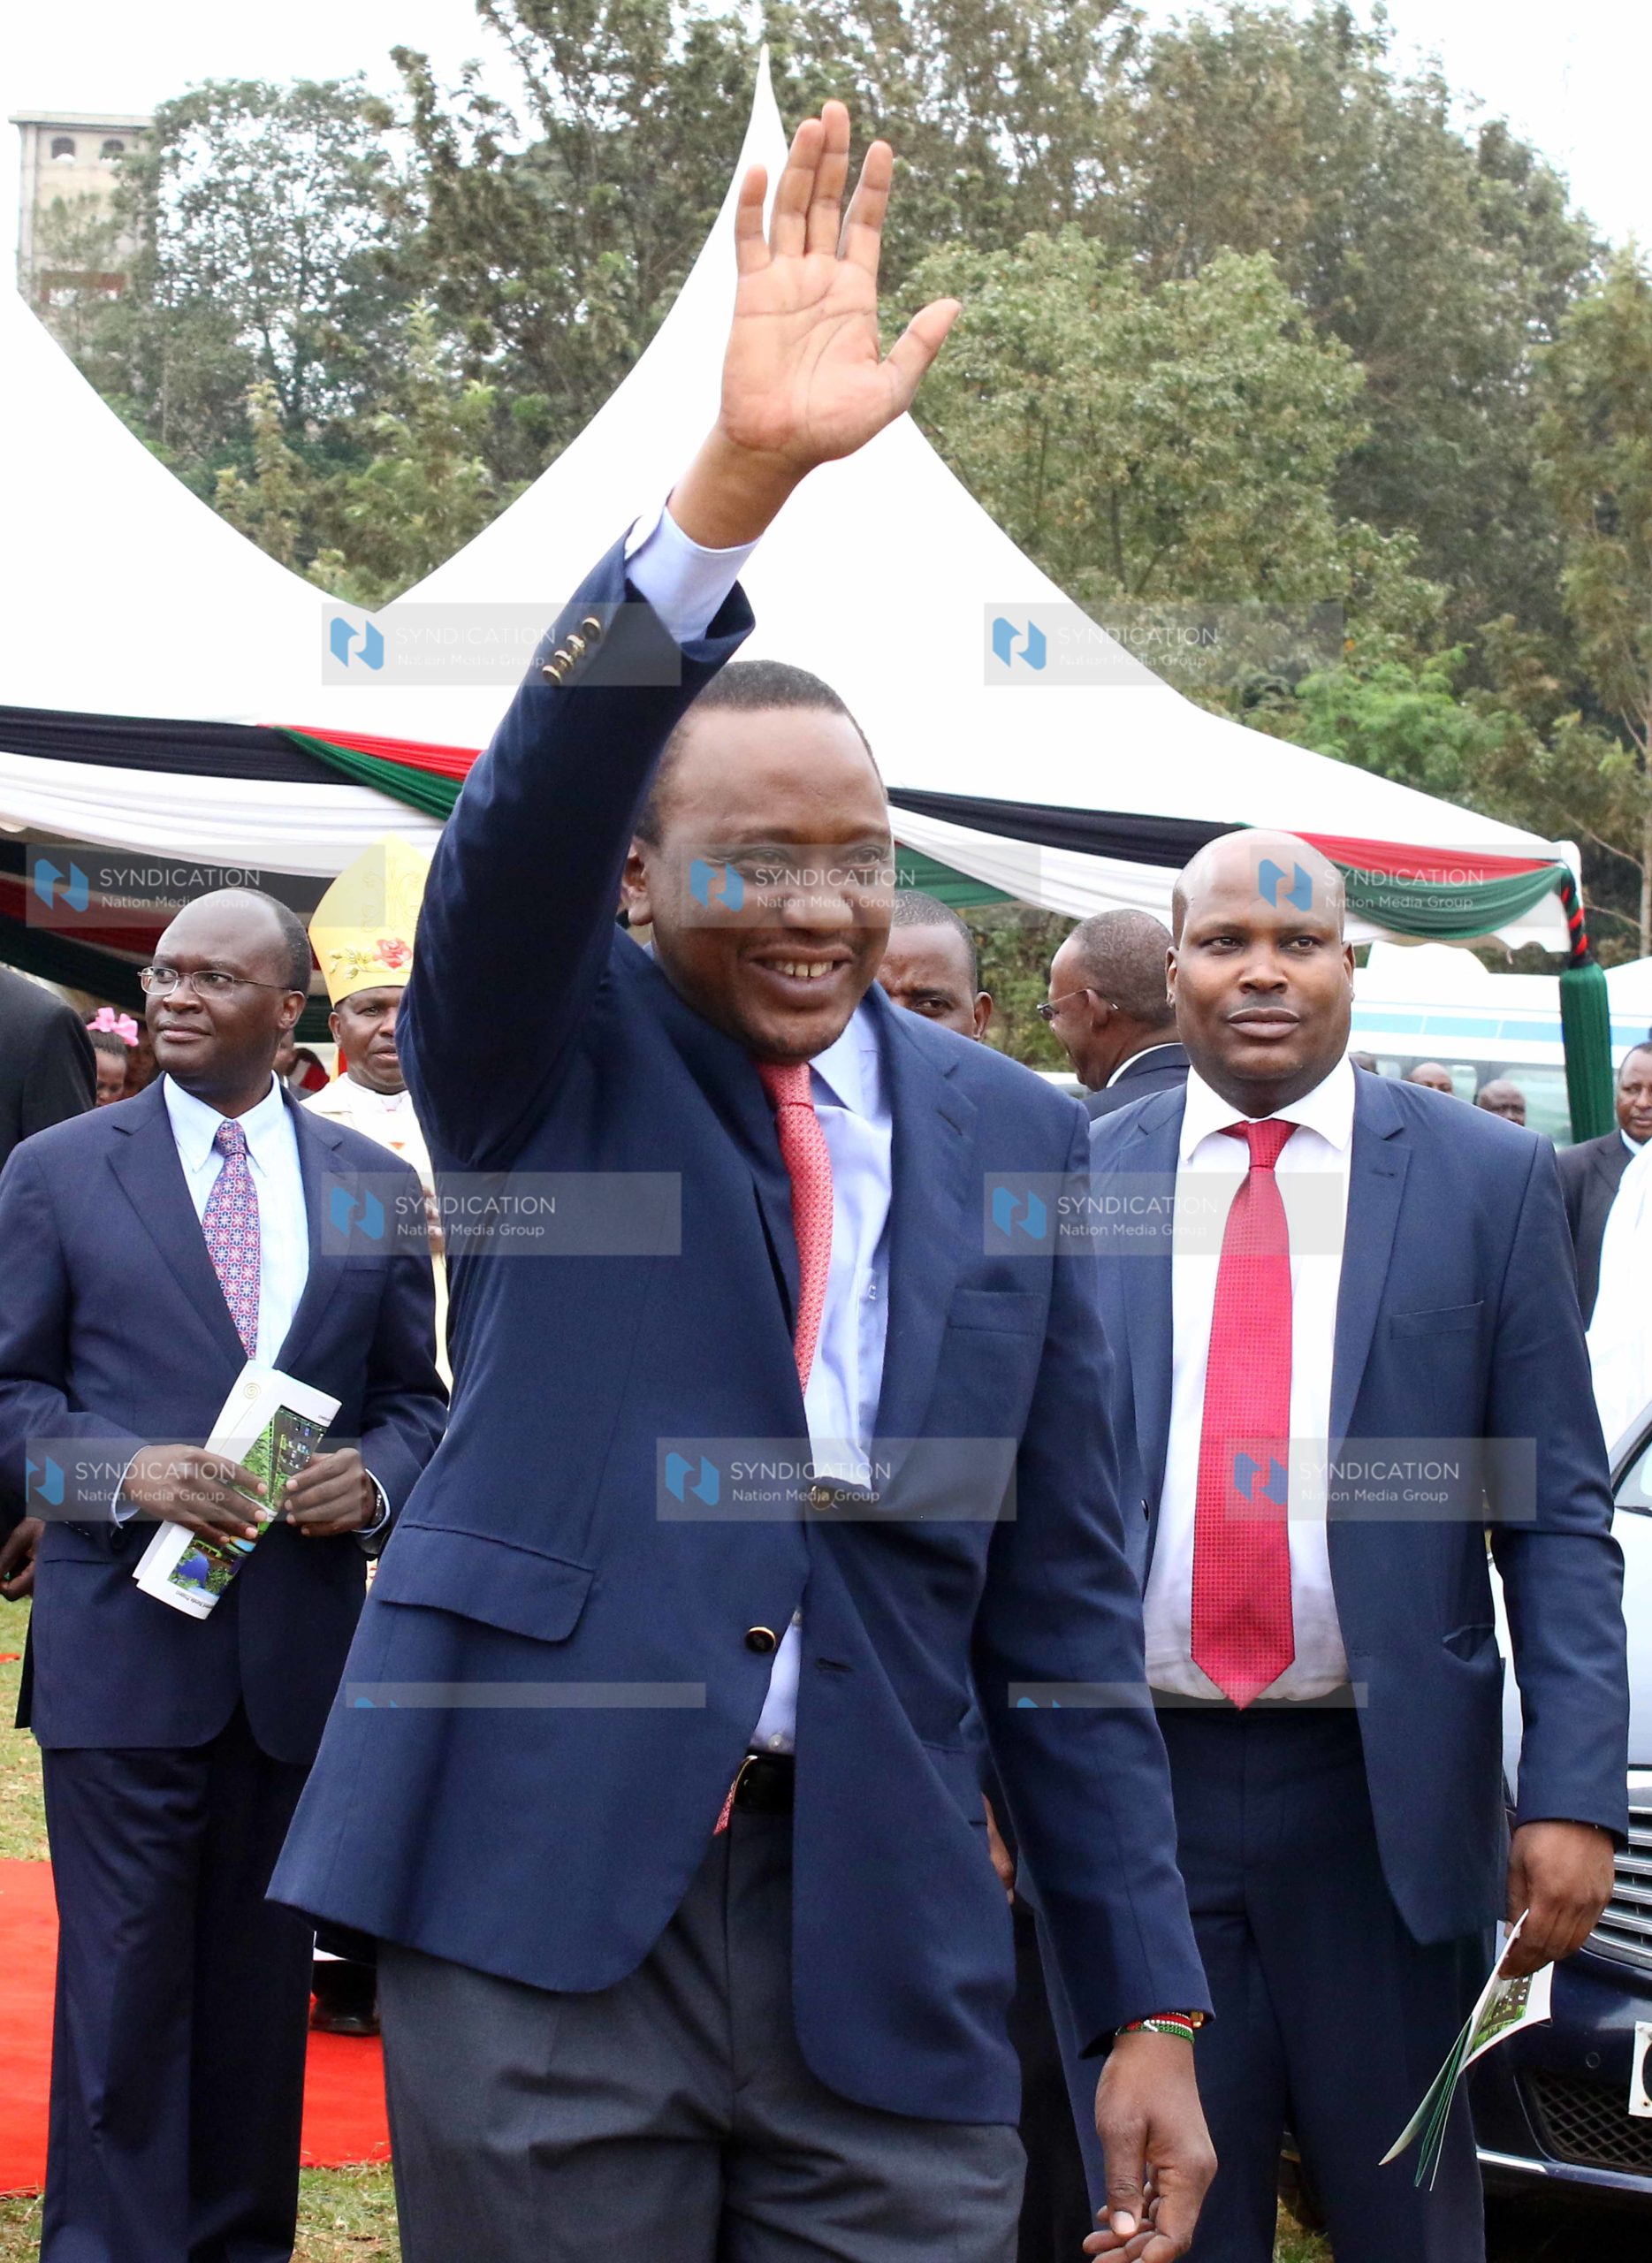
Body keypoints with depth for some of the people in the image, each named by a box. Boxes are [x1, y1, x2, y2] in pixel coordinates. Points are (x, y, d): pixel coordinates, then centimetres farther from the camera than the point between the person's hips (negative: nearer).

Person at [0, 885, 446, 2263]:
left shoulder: (371, 1184, 9)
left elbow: (414, 1398, 13)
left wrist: (376, 1475, -9)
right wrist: (122, 1474, -15)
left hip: (305, 1640, 2)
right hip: (123, 1639, -2)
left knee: (265, 1980, 12)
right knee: (125, 1980, -1)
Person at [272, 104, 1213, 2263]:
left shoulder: (1013, 1131, 7)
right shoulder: (547, 1057, 2)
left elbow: (1060, 1586, 8)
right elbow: (527, 811, -19)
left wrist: (1149, 2006, 6)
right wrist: (739, 475, -33)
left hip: (892, 1942, 2)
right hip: (543, 1900, -2)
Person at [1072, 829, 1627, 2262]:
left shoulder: (1490, 1182, 1)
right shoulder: (1075, 1185, 5)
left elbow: (1558, 1515, -1)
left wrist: (1575, 1793, -10)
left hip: (1385, 1793, -1)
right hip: (1133, 1785, 1)